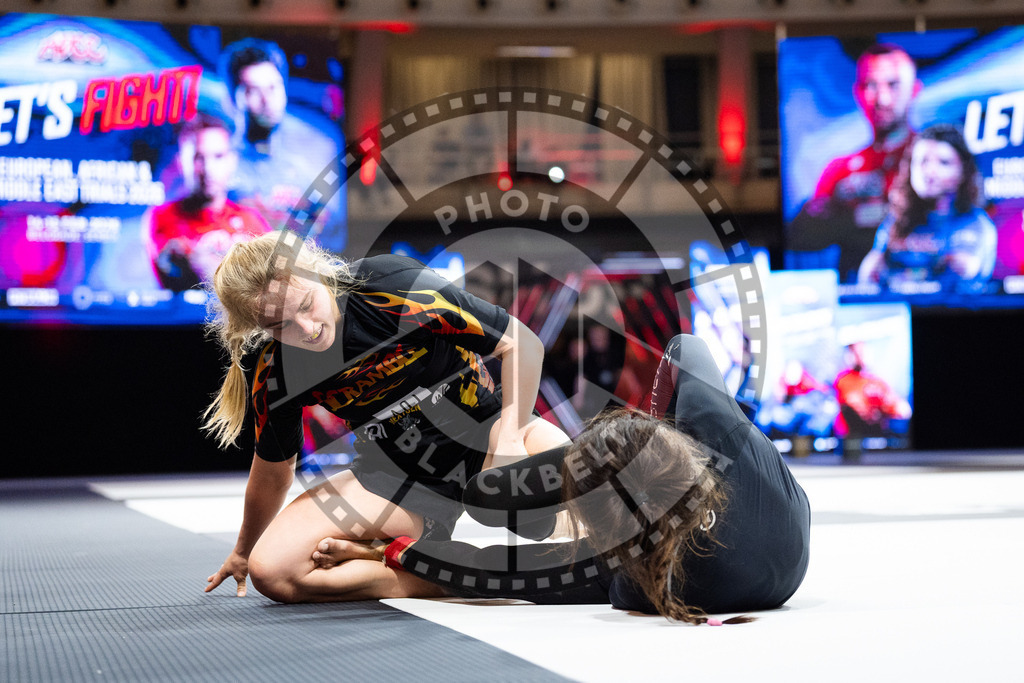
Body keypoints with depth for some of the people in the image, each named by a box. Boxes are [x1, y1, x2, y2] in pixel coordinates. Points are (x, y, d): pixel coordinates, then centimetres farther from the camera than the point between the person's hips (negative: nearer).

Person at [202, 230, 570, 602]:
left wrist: (510, 437, -25)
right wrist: (244, 551, 19)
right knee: (270, 570, -21)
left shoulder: (391, 285, -25)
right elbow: (272, 473, 6)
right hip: (397, 473, 4)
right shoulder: (272, 372, -14)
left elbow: (522, 344, -18)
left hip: (486, 427, -4)